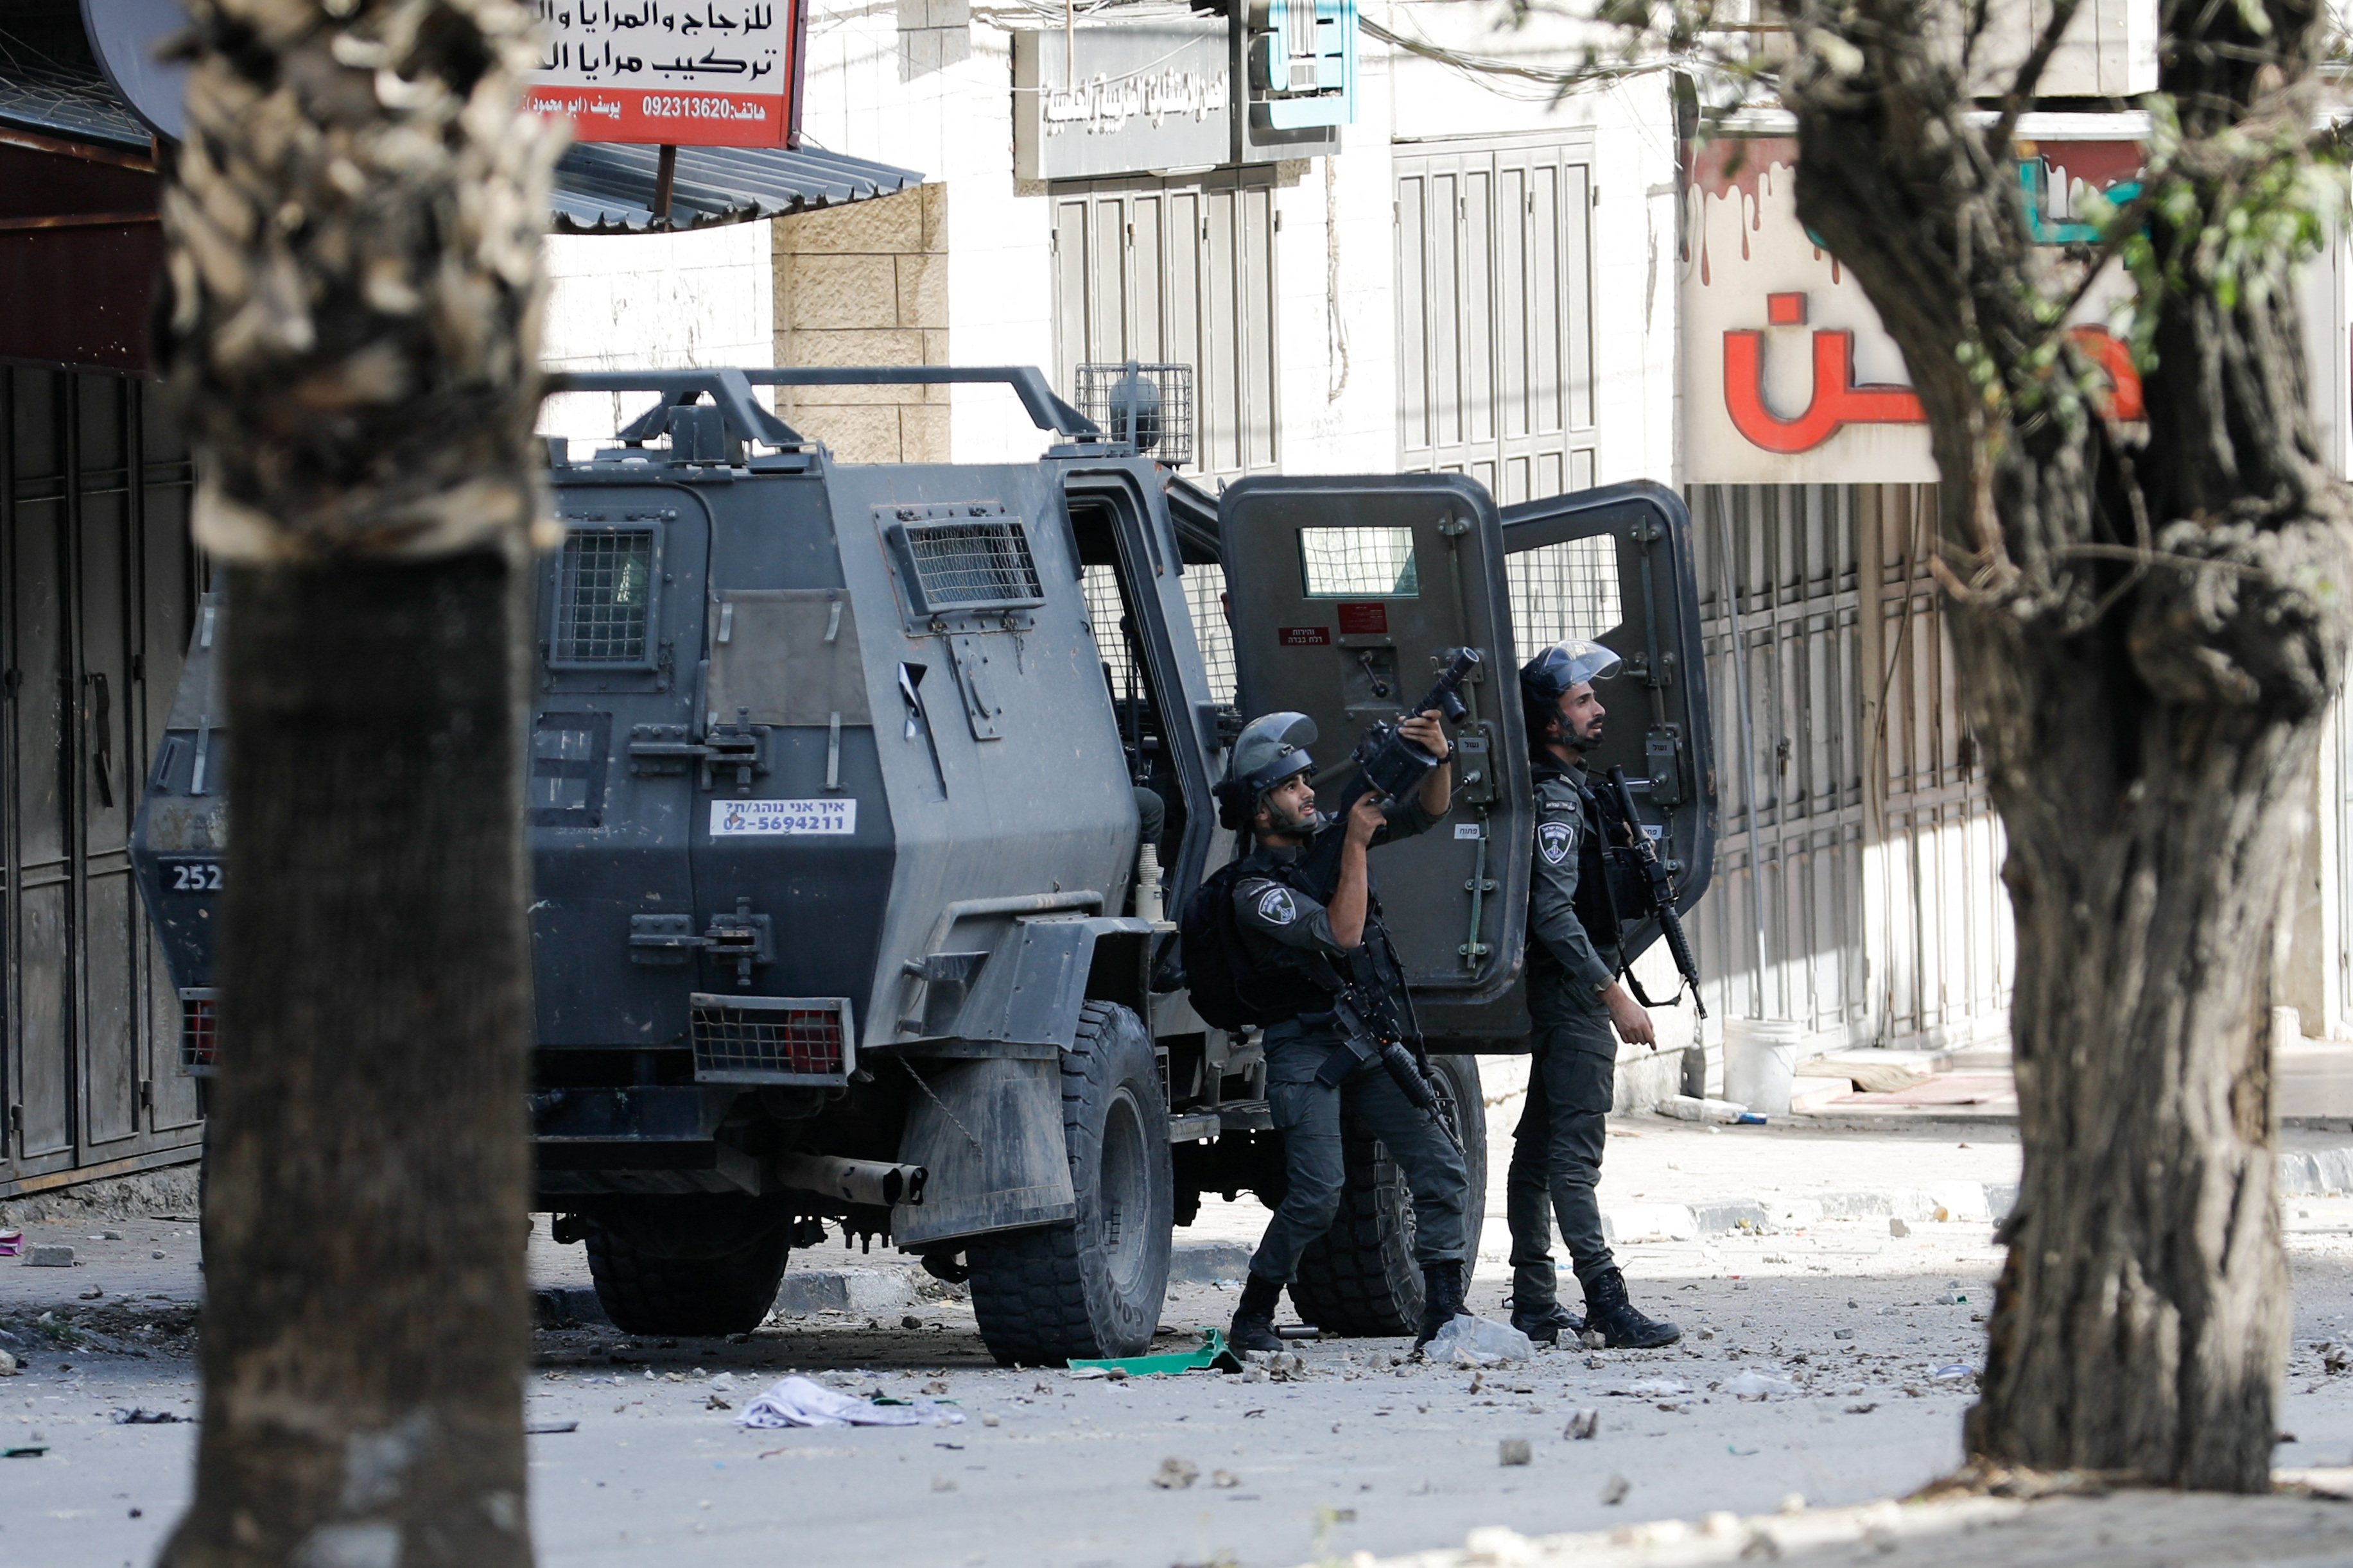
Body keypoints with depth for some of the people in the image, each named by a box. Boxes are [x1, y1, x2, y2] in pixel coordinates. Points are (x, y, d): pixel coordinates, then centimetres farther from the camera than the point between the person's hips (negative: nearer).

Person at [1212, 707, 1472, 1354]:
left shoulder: (1327, 836, 8)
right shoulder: (1255, 893, -13)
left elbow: (1425, 813, 8)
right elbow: (1342, 933, -23)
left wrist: (1440, 758, -12)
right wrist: (1357, 844, -19)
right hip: (1307, 1056, -6)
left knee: (1440, 1167, -6)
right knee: (1318, 1193, -17)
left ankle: (1442, 1317, -3)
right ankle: (1252, 1319, 0)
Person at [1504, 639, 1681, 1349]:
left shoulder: (1567, 789, 17)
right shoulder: (1551, 799, -15)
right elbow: (1554, 912, -22)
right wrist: (1613, 994, -23)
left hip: (1555, 996, 11)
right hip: (1570, 997, -11)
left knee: (1541, 1145, 11)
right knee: (1574, 1148, -14)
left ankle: (1534, 1303, 15)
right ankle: (1606, 1302, -20)